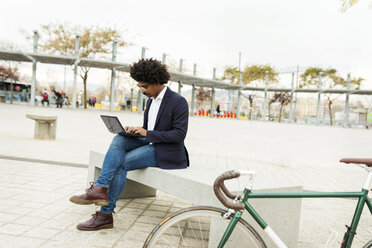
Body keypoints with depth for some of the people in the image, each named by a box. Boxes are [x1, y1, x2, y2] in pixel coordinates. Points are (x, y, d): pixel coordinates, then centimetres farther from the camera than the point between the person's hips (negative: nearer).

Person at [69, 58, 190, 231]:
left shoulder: (179, 102, -12)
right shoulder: (151, 100, 15)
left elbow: (179, 134, -18)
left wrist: (147, 133, -21)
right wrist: (135, 131, -3)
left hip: (166, 151, -8)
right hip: (150, 144, 8)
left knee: (121, 163, -19)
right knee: (119, 139, -18)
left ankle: (105, 214, -9)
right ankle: (100, 189, -27)